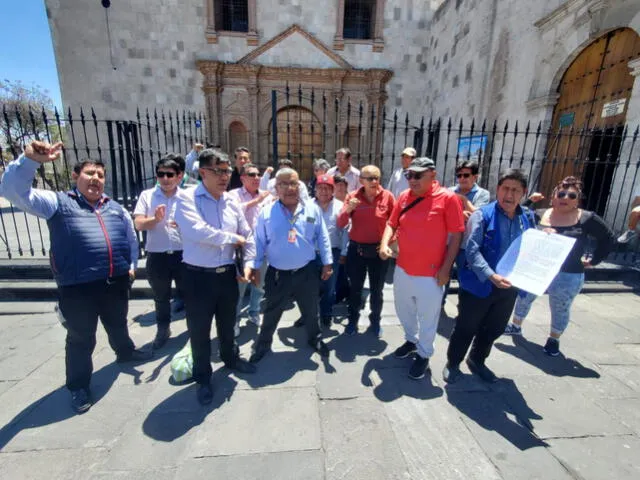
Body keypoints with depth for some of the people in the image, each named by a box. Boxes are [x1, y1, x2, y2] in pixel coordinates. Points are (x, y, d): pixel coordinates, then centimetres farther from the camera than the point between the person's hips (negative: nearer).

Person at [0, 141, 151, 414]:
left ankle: (125, 352, 50)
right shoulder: (58, 202, -1)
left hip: (116, 281, 4)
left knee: (118, 324, 25)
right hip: (77, 287, -4)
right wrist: (30, 160, -28)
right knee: (81, 338, 10)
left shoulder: (115, 207, 12)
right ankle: (78, 386, 30)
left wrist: (131, 265, 11)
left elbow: (131, 238, 18)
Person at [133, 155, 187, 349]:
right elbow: (139, 225, -4)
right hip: (157, 256, 1)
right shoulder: (147, 195, 2)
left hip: (182, 254, 0)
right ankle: (163, 329, 36)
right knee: (161, 297, 17)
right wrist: (156, 219, -23)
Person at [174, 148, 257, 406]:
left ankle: (231, 358, 49)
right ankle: (203, 377, 35)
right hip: (198, 276, -4)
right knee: (199, 329, 12)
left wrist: (247, 264, -2)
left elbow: (248, 236, 10)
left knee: (228, 323, 23)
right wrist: (233, 238, -17)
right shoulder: (187, 198, -12)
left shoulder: (231, 202, 4)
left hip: (228, 274, 5)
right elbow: (197, 231, -29)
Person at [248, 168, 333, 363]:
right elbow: (260, 242, -1)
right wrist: (255, 267, -1)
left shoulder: (312, 209, -3)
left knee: (310, 311, 20)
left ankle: (315, 338, 46)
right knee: (271, 313, 17)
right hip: (277, 274, 0)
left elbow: (322, 238, 2)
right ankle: (263, 344, 41)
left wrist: (327, 263, 1)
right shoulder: (267, 212, -6)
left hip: (307, 272, 1)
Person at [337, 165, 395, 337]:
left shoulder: (387, 196, -8)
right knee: (355, 288, 15)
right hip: (356, 249, 1)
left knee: (376, 290, 15)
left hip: (378, 250, 0)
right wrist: (347, 210, -25)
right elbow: (340, 224, -8)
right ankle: (352, 321, 35)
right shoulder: (353, 196, -5)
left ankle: (375, 321, 38)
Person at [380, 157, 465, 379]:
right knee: (404, 311, 23)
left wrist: (446, 268, -12)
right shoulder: (404, 197, 2)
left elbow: (456, 236, -10)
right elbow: (391, 224, 8)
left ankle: (424, 354, 37)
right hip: (402, 270, 5)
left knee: (427, 318, 13)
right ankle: (411, 340, 50)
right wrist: (384, 244, -12)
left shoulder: (448, 198, -12)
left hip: (430, 274, -5)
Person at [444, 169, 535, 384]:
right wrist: (491, 275, -31)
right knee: (466, 329, 8)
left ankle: (477, 361, 45)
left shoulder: (528, 218, 5)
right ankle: (452, 364, 31)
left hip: (509, 287, 6)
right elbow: (471, 249, -21)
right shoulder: (482, 214, -12)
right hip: (479, 285, -6)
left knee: (494, 330, 22)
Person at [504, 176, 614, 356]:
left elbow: (607, 239, 1)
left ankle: (554, 339, 38)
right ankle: (516, 326, 42)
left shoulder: (587, 219, -9)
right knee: (523, 298, 18)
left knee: (560, 310, 14)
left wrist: (593, 260, -1)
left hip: (567, 276, -2)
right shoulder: (540, 215, -4)